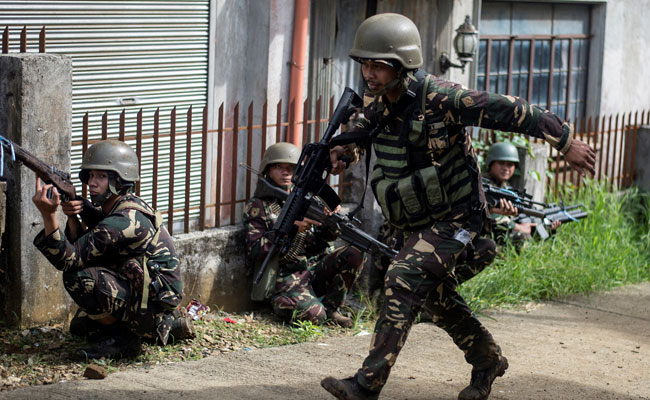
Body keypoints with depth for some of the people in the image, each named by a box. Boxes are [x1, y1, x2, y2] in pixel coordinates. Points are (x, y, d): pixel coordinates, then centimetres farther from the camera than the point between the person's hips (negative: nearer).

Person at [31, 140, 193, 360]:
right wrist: (73, 217, -8)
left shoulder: (126, 220, -23)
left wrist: (48, 215, -35)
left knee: (80, 277, -24)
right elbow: (80, 249, 10)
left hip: (154, 305, -11)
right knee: (80, 326, 25)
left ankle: (122, 339, -8)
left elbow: (69, 259, -26)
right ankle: (167, 325, 20)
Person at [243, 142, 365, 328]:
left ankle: (330, 307, -3)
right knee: (314, 315, -32)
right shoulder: (258, 206, 1)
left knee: (355, 254, -19)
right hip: (286, 277, -5)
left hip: (316, 269, 6)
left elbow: (327, 236, 10)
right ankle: (283, 305, 3)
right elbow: (255, 252, -10)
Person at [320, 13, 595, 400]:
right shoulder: (376, 102, -5)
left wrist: (566, 142, -12)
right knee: (442, 299, 19)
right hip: (419, 222, 8)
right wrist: (347, 147, 2)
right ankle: (488, 361, 42)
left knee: (402, 284, -21)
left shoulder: (442, 98, -26)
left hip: (455, 218, -8)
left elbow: (511, 111, -19)